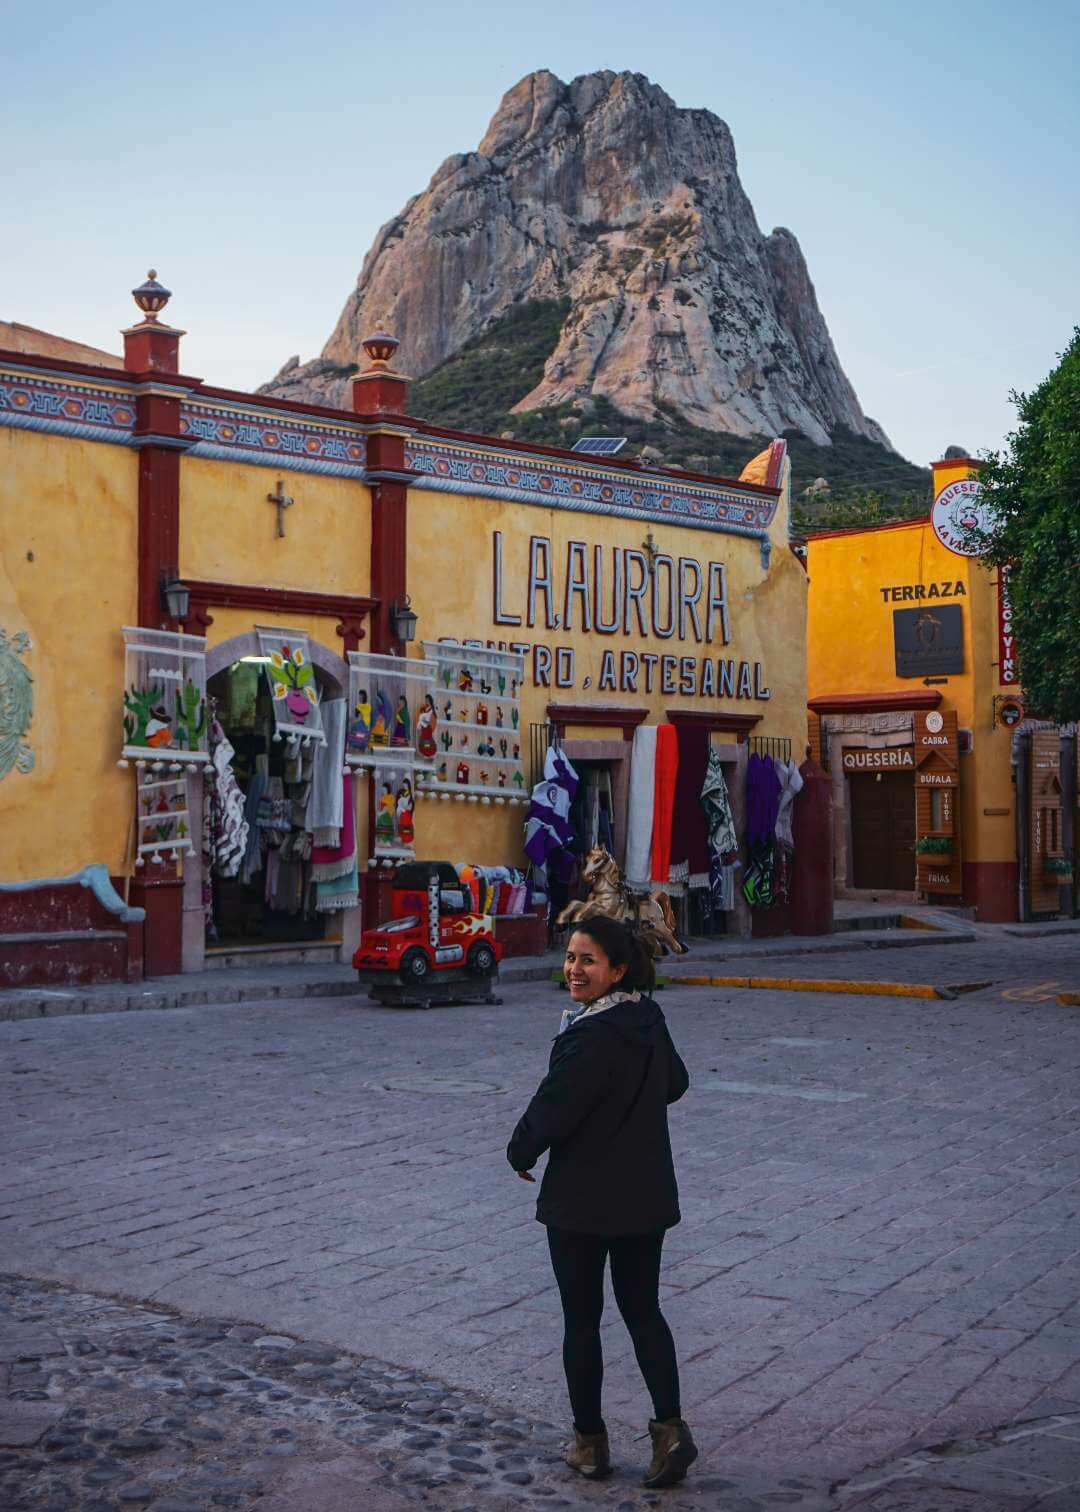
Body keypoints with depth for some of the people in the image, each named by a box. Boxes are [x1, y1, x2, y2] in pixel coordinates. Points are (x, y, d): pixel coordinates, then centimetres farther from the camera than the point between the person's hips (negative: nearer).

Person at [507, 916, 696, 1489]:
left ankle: (590, 1442, 17)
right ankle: (670, 1427, 7)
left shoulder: (590, 1037, -24)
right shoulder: (649, 1021, 2)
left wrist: (519, 1153, -1)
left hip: (582, 1202, -7)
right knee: (643, 1311, 16)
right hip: (647, 1196, 7)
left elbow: (551, 1111, -20)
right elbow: (675, 1083, 18)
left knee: (581, 1321, 7)